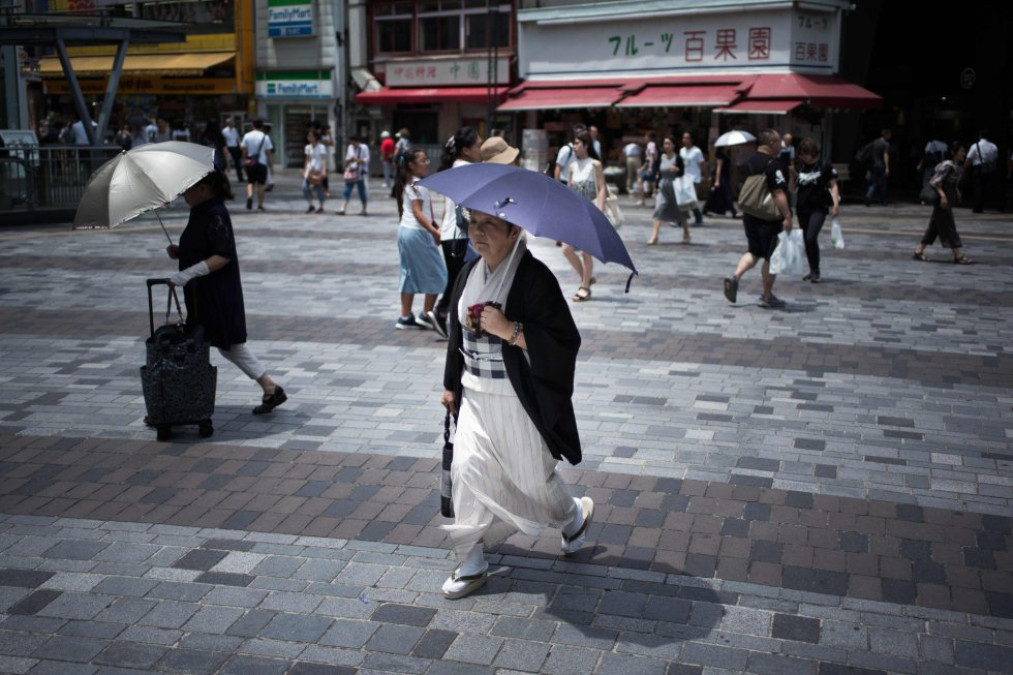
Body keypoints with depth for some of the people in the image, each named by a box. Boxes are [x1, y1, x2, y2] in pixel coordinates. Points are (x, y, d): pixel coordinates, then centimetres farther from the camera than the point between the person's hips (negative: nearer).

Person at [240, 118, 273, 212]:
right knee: (261, 184, 5)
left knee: (250, 182, 14)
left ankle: (249, 196, -14)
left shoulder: (247, 136, 1)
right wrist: (271, 161, 5)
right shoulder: (265, 137, -5)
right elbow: (269, 151, -4)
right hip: (262, 162, -2)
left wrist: (244, 160, 14)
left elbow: (244, 150, 3)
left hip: (250, 163, 2)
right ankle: (260, 205, 8)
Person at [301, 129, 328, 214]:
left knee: (319, 187, -4)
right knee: (305, 186, -8)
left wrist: (324, 170, -21)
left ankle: (321, 207, 11)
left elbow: (324, 159, -11)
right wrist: (305, 170, 15)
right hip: (310, 169, 5)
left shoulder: (321, 147, -6)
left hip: (318, 169, -5)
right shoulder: (308, 147, 11)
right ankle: (310, 205, 4)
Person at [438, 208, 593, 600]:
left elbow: (565, 343, -21)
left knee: (532, 477, 10)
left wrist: (509, 330, -29)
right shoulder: (470, 274, 5)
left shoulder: (534, 277, -18)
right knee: (468, 469, -2)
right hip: (475, 396, 6)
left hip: (519, 401, -6)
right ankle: (471, 564, 11)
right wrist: (451, 384, 20)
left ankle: (574, 516, 43)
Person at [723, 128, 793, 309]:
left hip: (750, 217, 7)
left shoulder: (747, 163, 8)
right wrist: (787, 216, -20)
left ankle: (735, 276, -3)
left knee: (754, 252, 19)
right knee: (771, 257, 4)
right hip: (770, 218, -7)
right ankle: (767, 296, 11)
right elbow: (779, 194, -21)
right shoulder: (772, 164, -16)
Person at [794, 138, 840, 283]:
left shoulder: (825, 166, -4)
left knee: (811, 238, -18)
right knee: (806, 240, 10)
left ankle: (816, 271, -5)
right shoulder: (799, 167, 6)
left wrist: (835, 203, -12)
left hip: (819, 208, -5)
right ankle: (812, 270, 24)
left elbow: (833, 185, -1)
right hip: (802, 208, 5)